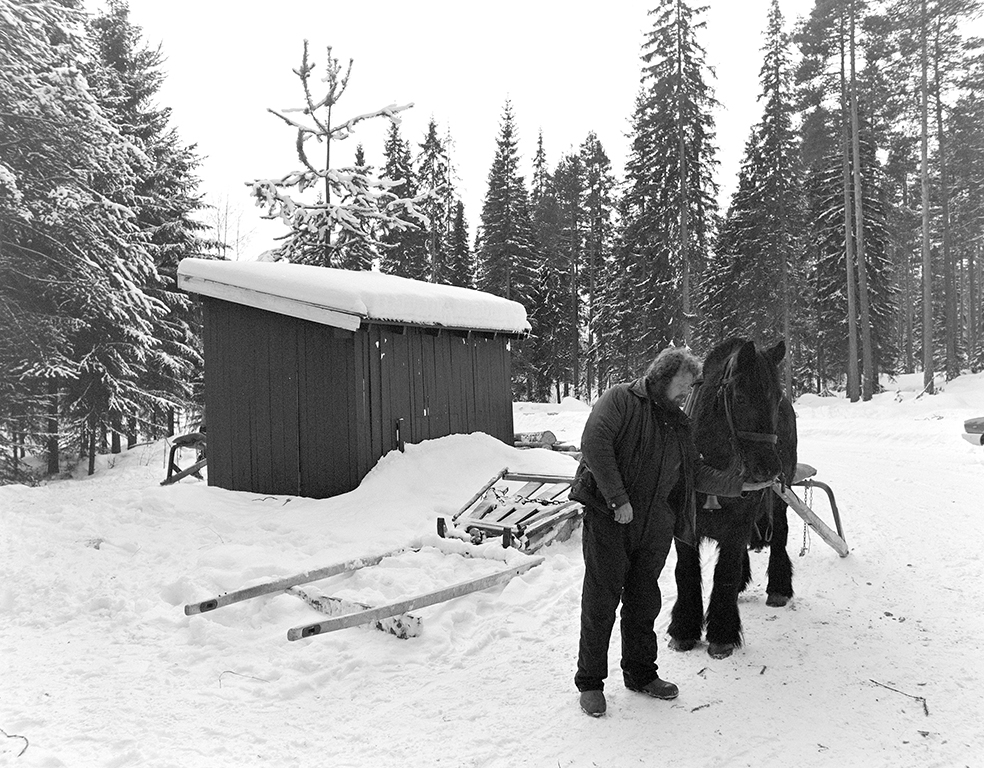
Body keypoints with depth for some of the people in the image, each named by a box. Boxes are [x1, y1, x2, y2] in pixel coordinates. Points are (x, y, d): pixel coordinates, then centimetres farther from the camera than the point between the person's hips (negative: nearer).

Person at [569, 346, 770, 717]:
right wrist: (618, 499, -22)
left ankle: (641, 673, 33)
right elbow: (594, 444, -19)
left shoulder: (680, 424, 17)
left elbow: (697, 473, 17)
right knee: (601, 601, 1)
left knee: (644, 602, 16)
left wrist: (740, 483, 6)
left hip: (656, 527, 7)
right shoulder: (620, 400, -6)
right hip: (609, 520, -6)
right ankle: (589, 681, 15)